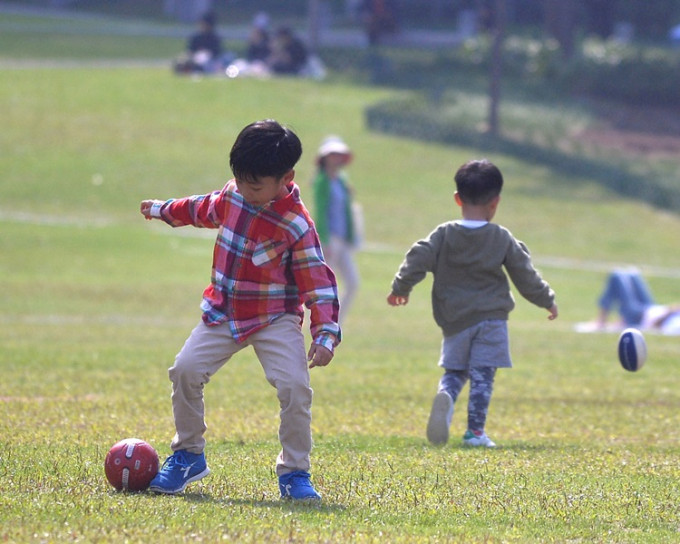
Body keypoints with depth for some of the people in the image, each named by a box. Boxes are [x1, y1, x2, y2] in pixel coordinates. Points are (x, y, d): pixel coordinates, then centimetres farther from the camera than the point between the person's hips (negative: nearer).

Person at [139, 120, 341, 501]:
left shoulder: (297, 225, -18)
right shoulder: (232, 196, -2)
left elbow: (318, 282, -18)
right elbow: (204, 209, 23)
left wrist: (326, 335, -28)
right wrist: (163, 210, 39)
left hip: (276, 320, -5)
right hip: (223, 314, 5)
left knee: (295, 387, -21)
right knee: (185, 370, -10)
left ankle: (295, 473, -7)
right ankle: (188, 456, 9)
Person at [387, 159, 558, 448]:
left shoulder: (443, 235, 0)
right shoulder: (503, 239, -1)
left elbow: (418, 259, -5)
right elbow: (525, 276, 4)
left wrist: (400, 288, 10)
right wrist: (547, 300, 19)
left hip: (455, 320, 2)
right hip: (491, 318, -2)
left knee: (454, 371, 13)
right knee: (482, 376, 0)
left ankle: (446, 396, -20)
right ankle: (475, 431, -4)